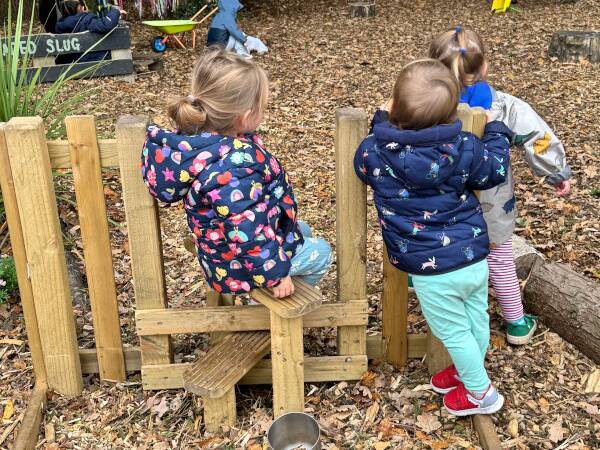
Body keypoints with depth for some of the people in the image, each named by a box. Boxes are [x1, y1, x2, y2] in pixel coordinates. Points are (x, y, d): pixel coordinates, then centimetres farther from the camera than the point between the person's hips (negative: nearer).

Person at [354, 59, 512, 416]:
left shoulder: (374, 152, -13)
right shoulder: (464, 148, -10)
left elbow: (363, 164, 11)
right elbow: (495, 171, 9)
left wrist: (382, 122, 22)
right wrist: (498, 131, 25)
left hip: (433, 270, -3)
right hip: (475, 258, 4)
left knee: (454, 331, 16)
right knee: (476, 319, 25)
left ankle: (481, 393, 32)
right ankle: (468, 371, 50)